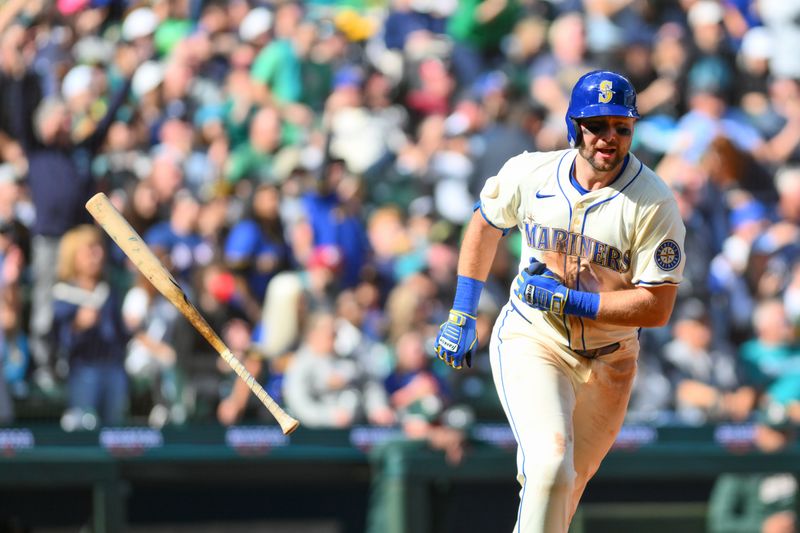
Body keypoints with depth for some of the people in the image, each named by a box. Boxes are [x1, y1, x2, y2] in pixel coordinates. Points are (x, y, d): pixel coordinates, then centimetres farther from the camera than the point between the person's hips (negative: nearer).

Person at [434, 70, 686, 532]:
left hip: (609, 361, 1)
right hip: (531, 342, -1)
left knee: (570, 483, 16)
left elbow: (657, 308, -19)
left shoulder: (654, 204, -17)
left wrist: (565, 300, -23)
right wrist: (461, 316, 10)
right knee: (550, 465, -24)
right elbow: (486, 225, 12)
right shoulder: (530, 174, -9)